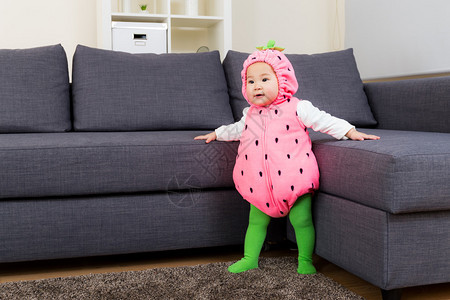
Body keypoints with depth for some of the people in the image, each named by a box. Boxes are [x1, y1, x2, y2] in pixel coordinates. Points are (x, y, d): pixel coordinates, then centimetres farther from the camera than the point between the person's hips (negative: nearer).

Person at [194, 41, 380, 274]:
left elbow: (324, 121, -2)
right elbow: (237, 130, 31)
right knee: (256, 221, 11)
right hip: (261, 184, 5)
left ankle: (305, 260, 16)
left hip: (293, 179, -4)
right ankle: (249, 259, 24)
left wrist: (350, 132, -7)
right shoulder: (250, 114, 11)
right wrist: (217, 134, 40)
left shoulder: (296, 108, -5)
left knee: (302, 221, 0)